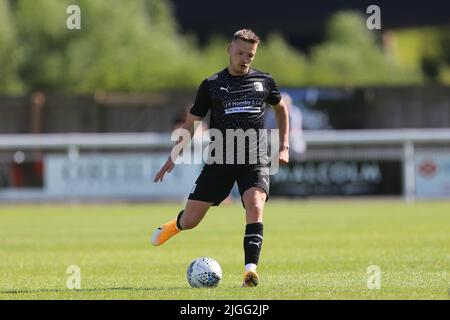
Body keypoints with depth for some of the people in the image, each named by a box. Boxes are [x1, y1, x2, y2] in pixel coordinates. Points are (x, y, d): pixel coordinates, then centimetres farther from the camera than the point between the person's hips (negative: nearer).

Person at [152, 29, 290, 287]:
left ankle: (251, 269, -28)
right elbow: (191, 123, 10)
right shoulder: (212, 85, 4)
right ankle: (175, 226, 39)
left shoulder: (264, 81, 7)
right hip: (220, 159, 0)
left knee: (255, 206, -28)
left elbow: (281, 109, 25)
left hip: (256, 160, 0)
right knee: (190, 221, 2)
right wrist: (173, 158, 2)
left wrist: (284, 146, 16)